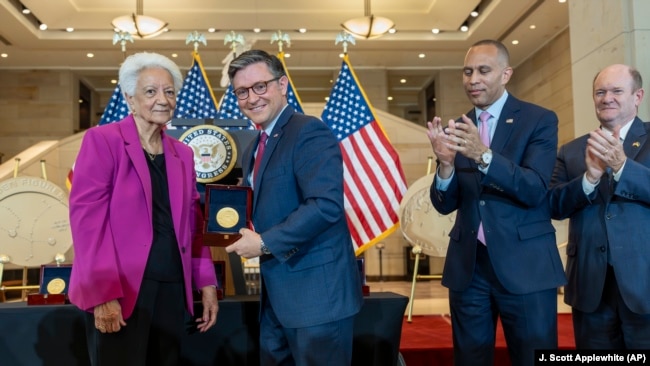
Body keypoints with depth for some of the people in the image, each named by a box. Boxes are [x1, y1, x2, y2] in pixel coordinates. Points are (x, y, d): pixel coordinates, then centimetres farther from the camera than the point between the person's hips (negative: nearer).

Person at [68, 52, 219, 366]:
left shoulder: (182, 154, 14)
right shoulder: (102, 140, -4)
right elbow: (87, 216, -11)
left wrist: (206, 282, 9)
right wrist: (103, 292, -17)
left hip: (172, 287, 6)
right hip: (119, 290, -5)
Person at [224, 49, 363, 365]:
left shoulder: (309, 132, -14)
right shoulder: (253, 152, 15)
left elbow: (326, 205, -26)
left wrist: (265, 243, -21)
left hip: (317, 292, -9)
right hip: (276, 296, 9)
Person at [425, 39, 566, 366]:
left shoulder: (539, 119, -3)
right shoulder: (456, 129, 8)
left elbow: (535, 190, -16)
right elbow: (445, 205, 3)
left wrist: (483, 155, -30)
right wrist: (445, 163, -18)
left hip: (525, 266, -3)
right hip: (468, 266, 4)